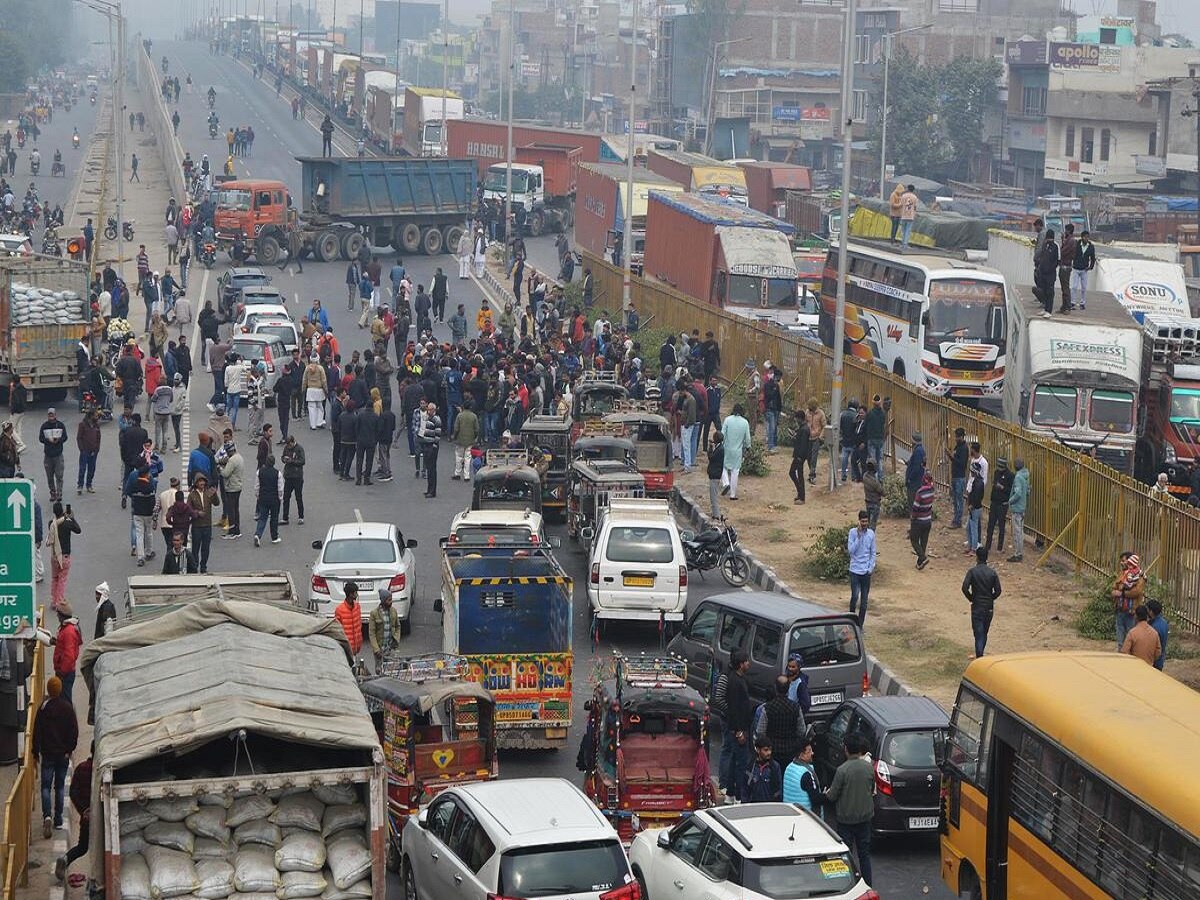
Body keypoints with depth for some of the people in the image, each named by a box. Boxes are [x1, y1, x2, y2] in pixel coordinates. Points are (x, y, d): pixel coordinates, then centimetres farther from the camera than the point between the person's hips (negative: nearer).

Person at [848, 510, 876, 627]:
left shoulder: (871, 533, 4)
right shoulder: (853, 532, -5)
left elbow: (873, 553, 9)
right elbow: (851, 550, -14)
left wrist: (871, 568, -1)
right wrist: (859, 536, -19)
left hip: (866, 572, 3)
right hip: (855, 570, -3)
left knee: (864, 600, 5)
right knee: (855, 596, -14)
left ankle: (860, 625, 13)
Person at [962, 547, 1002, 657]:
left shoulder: (972, 571, -9)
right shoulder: (992, 572, -1)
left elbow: (965, 588, -17)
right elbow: (998, 590, -4)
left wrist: (971, 598, -1)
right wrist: (990, 599, 13)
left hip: (977, 607, -3)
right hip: (989, 607, 3)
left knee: (979, 634, -5)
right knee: (984, 633, 19)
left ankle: (979, 658, -14)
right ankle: (979, 654, 32)